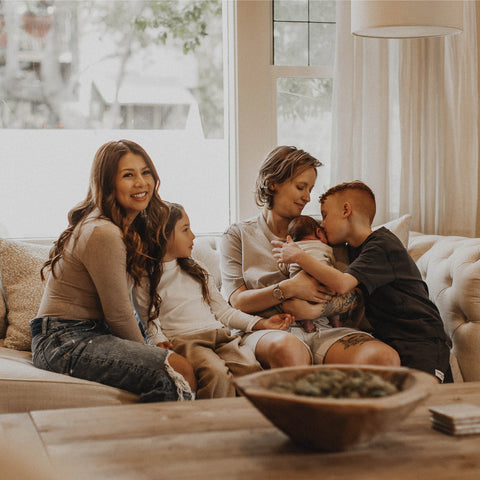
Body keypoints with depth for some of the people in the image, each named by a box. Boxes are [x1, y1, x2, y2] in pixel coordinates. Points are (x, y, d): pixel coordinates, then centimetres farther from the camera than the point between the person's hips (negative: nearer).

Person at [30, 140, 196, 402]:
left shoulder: (133, 227, 14)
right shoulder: (102, 233, -18)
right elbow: (118, 314, -13)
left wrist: (150, 348, 7)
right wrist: (144, 351, 1)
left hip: (94, 334, 9)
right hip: (64, 340, -9)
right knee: (179, 370, -26)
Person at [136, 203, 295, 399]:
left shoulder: (196, 270, 28)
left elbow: (222, 310, 25)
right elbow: (149, 323, 2)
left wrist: (263, 323, 14)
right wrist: (160, 341, -20)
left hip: (220, 335, 5)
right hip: (182, 339, -5)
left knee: (251, 368, -28)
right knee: (217, 373, -36)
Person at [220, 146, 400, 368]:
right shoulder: (238, 235, 13)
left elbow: (351, 295, 9)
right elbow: (237, 302, 0)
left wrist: (313, 310, -12)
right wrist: (288, 288, -13)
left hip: (321, 329, 3)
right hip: (266, 330, -3)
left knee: (386, 357, -28)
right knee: (289, 349, -42)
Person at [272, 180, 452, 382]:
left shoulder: (383, 245, -13)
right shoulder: (355, 249, 17)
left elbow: (342, 284, -26)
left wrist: (299, 256, -16)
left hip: (421, 341, -9)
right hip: (389, 339, 9)